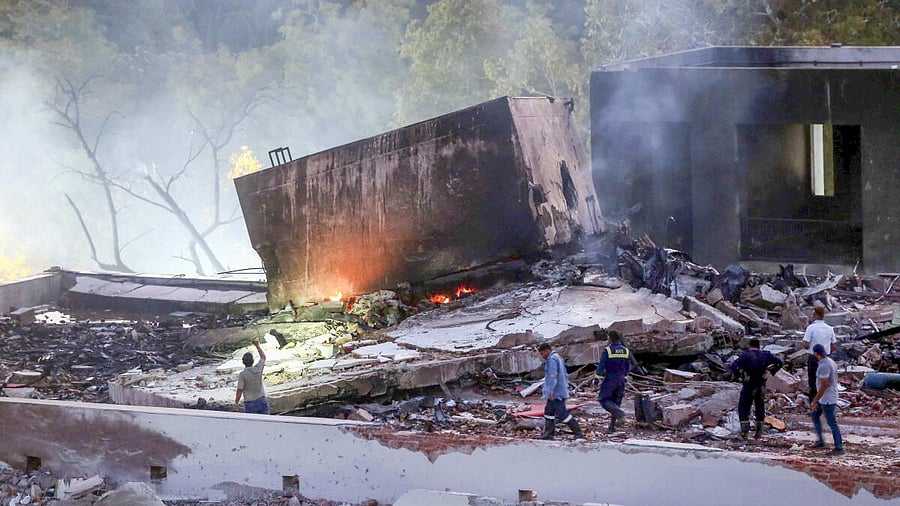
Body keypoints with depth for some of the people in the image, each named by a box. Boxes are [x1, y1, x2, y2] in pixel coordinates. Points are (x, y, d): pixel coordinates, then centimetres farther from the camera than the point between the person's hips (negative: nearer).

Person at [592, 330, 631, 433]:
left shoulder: (607, 351, -12)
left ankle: (618, 411, -24)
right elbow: (628, 367, 14)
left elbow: (601, 366, -14)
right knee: (615, 402, 12)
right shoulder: (626, 351, 6)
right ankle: (612, 426, 11)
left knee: (604, 400, 2)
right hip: (621, 380, 6)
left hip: (609, 379, -6)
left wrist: (597, 379, -7)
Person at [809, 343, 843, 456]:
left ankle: (839, 448, 1)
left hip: (827, 399, -11)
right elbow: (834, 380, 15)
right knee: (814, 415, 22)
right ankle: (820, 441, 27)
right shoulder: (830, 361, 6)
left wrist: (814, 401, -21)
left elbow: (824, 385, -27)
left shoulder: (824, 366, -25)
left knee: (832, 423, -4)